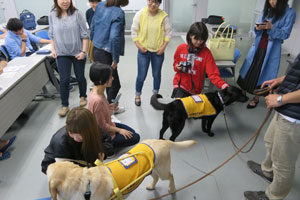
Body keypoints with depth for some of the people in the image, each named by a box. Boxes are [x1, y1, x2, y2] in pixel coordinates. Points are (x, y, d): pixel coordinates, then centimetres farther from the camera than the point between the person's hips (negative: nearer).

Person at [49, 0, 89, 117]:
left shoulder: (77, 14, -7)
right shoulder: (52, 15, 0)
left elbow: (84, 34, -7)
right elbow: (52, 35, 10)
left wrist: (83, 51, -12)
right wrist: (53, 49, 2)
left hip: (78, 52, -1)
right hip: (62, 54, 1)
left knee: (80, 77, 12)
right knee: (64, 80, 1)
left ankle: (83, 97, 36)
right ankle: (64, 105, 14)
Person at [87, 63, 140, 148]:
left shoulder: (97, 91, -8)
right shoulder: (97, 100, -36)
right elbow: (102, 126, -24)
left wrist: (110, 107, -5)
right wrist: (119, 130, -12)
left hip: (108, 124, 9)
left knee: (131, 132, 17)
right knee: (135, 138, -2)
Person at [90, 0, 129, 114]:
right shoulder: (118, 13, -19)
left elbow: (93, 27, 12)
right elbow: (114, 37, -28)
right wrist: (116, 59, -19)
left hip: (95, 50, 8)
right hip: (106, 54, -8)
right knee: (114, 85, 9)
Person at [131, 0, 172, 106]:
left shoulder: (163, 16, -8)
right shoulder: (140, 14, -7)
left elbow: (168, 32, 1)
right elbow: (134, 31, -1)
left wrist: (163, 47, -7)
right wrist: (139, 45, -9)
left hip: (158, 52, 1)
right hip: (143, 51, -1)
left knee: (156, 75, 15)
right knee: (141, 76, 2)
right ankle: (137, 95, 28)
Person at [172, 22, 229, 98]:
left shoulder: (206, 52, -10)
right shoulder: (181, 48, -4)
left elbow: (213, 73, -17)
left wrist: (225, 86, -32)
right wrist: (177, 67, -10)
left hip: (196, 88, 0)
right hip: (180, 84, 0)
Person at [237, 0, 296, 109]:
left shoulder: (290, 13, -7)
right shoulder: (266, 10, 8)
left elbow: (285, 34, -11)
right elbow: (258, 28, 11)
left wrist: (272, 28, -26)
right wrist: (257, 28, -12)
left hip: (271, 50, -4)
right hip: (257, 46, 5)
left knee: (262, 73, 2)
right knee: (249, 70, 8)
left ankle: (256, 98, 16)